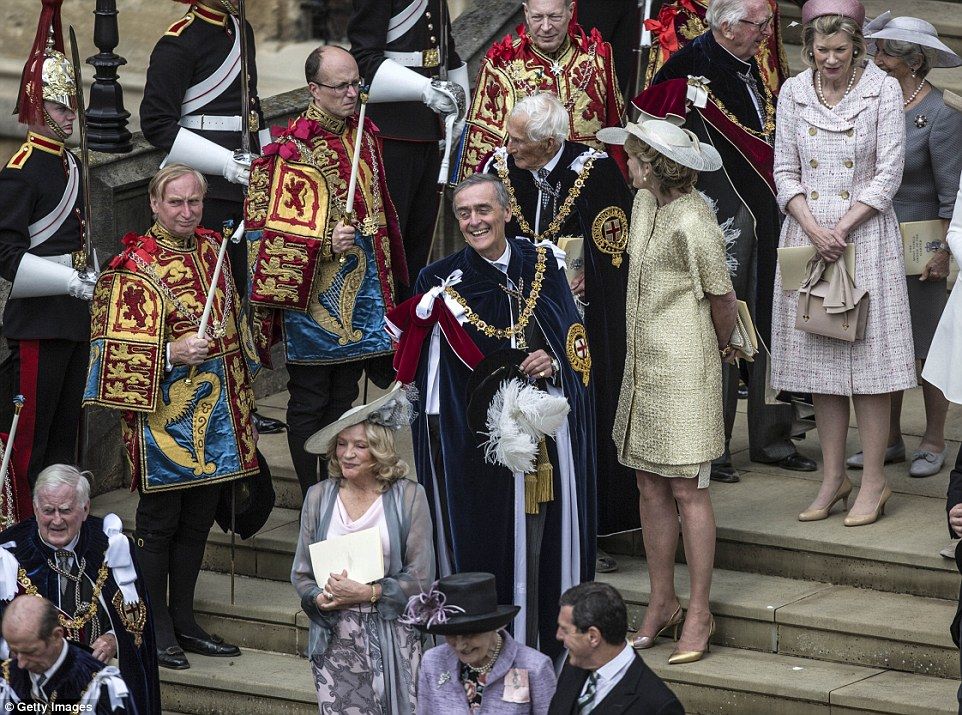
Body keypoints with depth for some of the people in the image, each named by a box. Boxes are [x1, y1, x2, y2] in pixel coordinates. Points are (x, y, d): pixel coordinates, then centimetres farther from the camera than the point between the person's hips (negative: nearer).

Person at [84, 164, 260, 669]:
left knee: (198, 518, 12)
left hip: (213, 409, 7)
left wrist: (240, 393, 21)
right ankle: (157, 629, 9)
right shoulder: (136, 266, -12)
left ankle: (184, 621, 22)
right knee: (160, 518, 1)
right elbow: (120, 346, -14)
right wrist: (172, 353, -26)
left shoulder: (210, 248, 10)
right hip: (164, 411, -7)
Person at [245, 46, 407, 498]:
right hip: (313, 291, -6)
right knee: (310, 401, 4)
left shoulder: (364, 135, 6)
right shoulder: (292, 150, -16)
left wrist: (384, 281, 19)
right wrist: (326, 243, -27)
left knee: (343, 396, 15)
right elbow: (272, 227, -16)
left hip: (360, 289, 7)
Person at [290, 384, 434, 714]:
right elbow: (301, 574, 10)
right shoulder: (319, 496, 7)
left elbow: (420, 578, -4)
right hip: (334, 638, 2)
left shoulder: (408, 497, -2)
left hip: (391, 636, -2)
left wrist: (366, 593, -14)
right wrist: (321, 599, -11)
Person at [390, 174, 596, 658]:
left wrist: (554, 364, -10)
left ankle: (543, 645, 15)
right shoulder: (443, 281, -1)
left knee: (541, 541, 4)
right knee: (482, 548, -1)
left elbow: (577, 345, 10)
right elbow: (428, 377, -2)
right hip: (474, 446, -2)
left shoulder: (541, 267, 6)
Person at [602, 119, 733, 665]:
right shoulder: (645, 204, 8)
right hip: (644, 368, 9)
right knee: (651, 486, 12)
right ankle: (663, 603, 21)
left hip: (685, 371, -9)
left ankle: (699, 613, 3)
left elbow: (722, 296, -11)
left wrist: (721, 347, 7)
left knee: (687, 490, -4)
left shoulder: (692, 223, -20)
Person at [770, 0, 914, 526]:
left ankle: (873, 481, 2)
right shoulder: (794, 93, 5)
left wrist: (843, 227, -13)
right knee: (819, 357, 5)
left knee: (867, 358, -4)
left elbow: (888, 173, -5)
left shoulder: (883, 91, -4)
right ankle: (834, 476, 14)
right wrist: (814, 229, -9)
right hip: (808, 232, 3)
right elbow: (785, 171, 6)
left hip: (865, 234, -3)